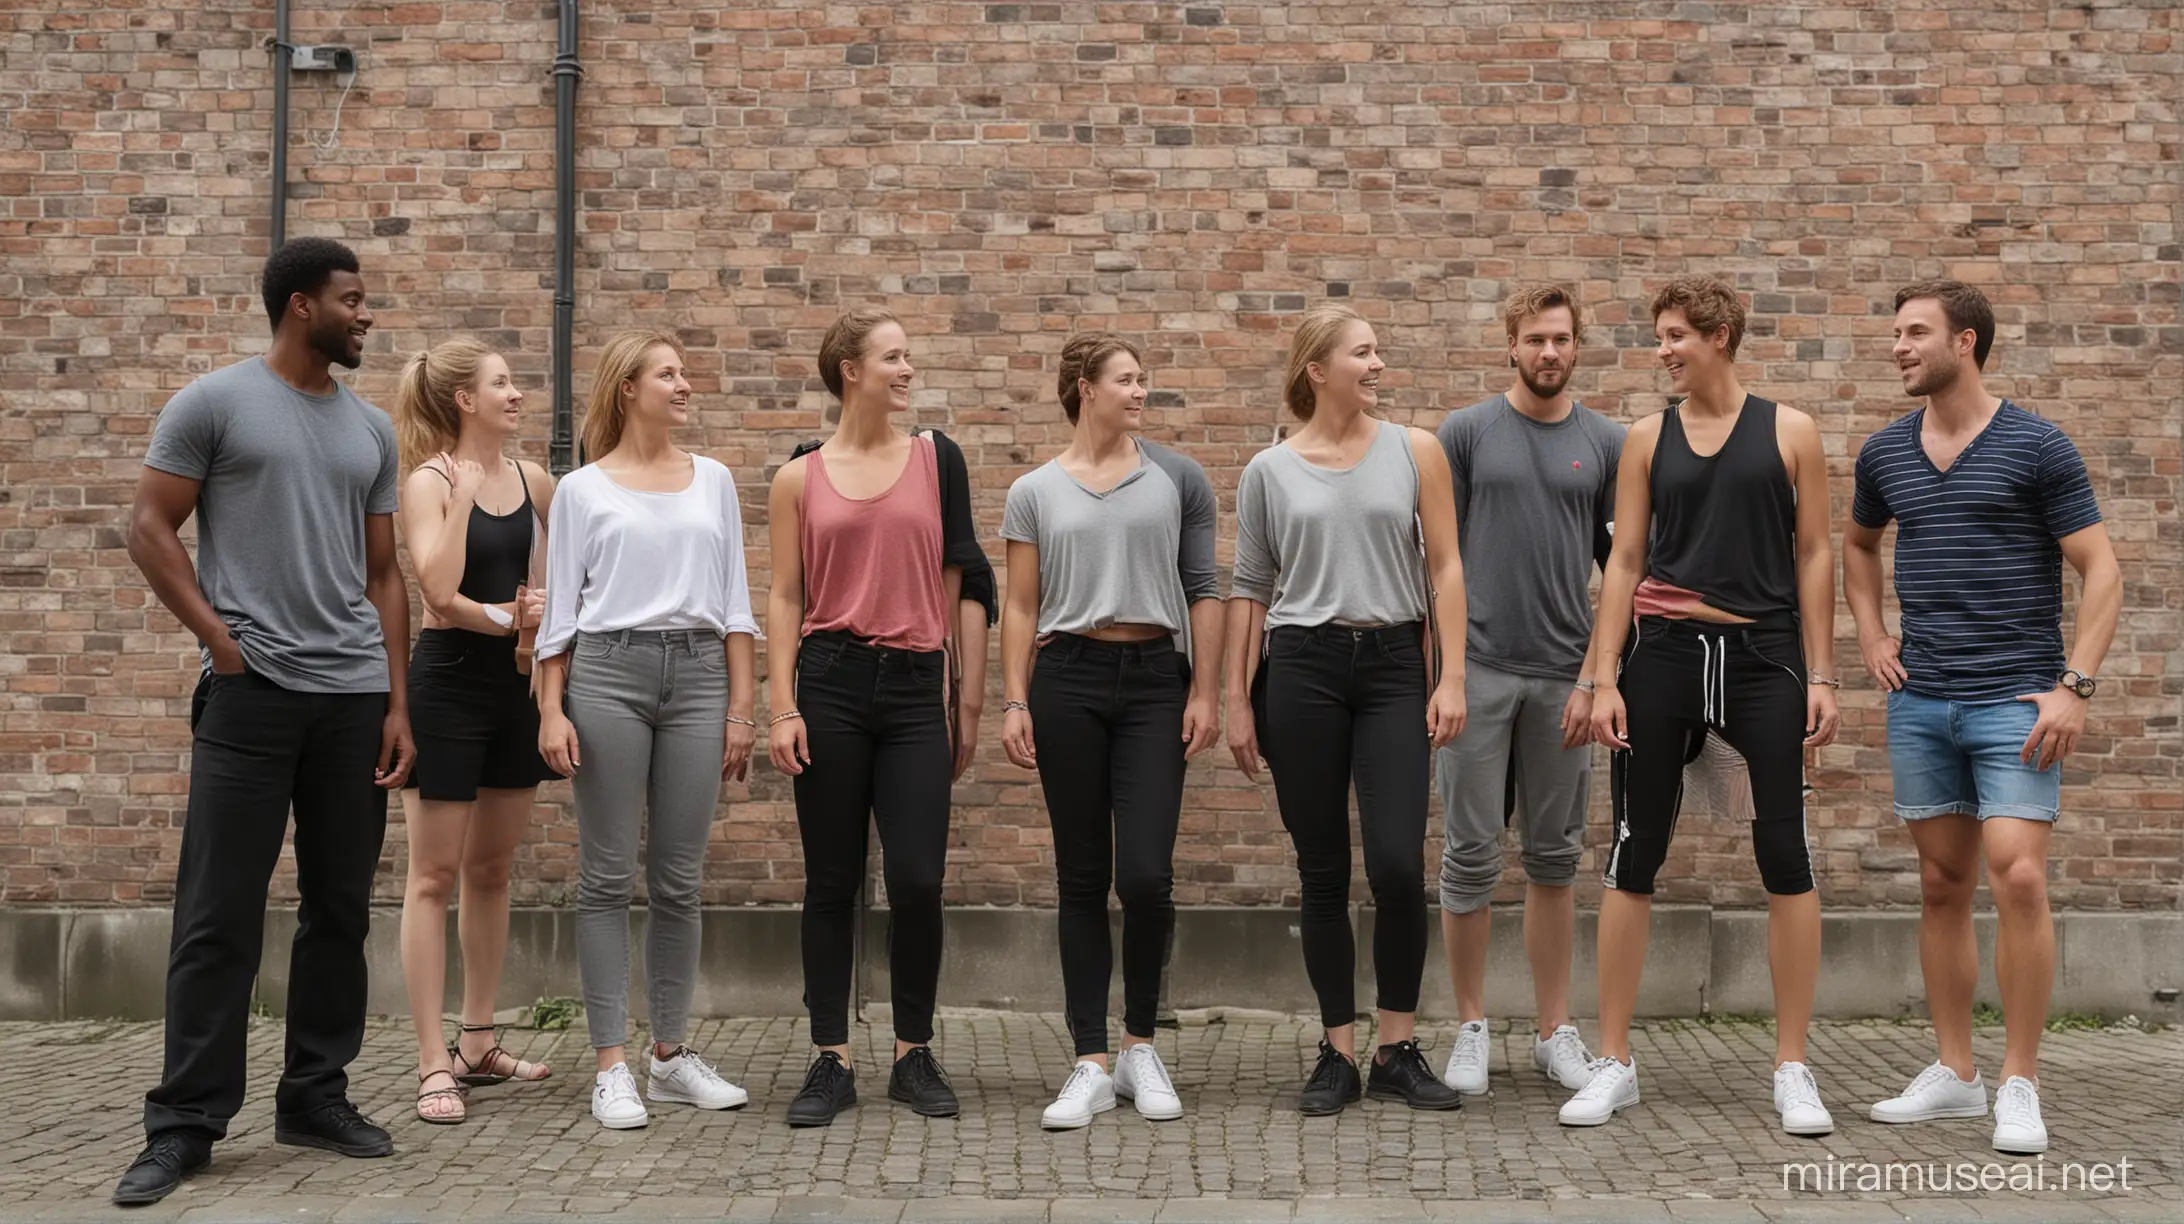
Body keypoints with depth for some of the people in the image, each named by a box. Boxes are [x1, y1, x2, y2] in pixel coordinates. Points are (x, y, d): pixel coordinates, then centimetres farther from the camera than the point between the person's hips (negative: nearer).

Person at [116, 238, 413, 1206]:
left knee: (341, 909, 8)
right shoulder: (213, 403, 1)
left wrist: (398, 703, 8)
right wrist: (220, 639, -9)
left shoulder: (371, 428, 14)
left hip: (356, 697, 5)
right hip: (251, 692, -5)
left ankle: (316, 1097, 19)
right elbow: (149, 529, -1)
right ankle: (185, 1120, 7)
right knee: (220, 914, -2)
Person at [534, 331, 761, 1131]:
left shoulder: (713, 481, 14)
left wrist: (742, 705, 5)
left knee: (680, 880, 5)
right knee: (609, 876, -1)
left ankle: (672, 1054, 15)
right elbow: (560, 611, 5)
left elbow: (735, 603, 12)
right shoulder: (582, 490, 7)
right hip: (608, 672, -2)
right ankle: (611, 1065, 4)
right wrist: (552, 710, -4)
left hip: (698, 674, 3)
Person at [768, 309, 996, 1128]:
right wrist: (781, 707, -5)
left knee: (917, 879, -4)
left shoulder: (937, 459, 7)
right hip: (831, 682, 0)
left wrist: (969, 704, 6)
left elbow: (965, 585, 8)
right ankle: (832, 1061, 16)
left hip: (916, 688, 0)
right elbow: (784, 597, 5)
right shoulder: (799, 477, 5)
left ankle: (915, 1055, 14)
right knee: (832, 882, 5)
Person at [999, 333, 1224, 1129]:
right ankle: (1091, 1065, 12)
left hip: (1155, 679, 0)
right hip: (1068, 678, 1)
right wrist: (1014, 702, -2)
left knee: (1146, 875, -8)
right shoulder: (1035, 493, 8)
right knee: (1082, 878, 5)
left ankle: (1141, 1048, 14)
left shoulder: (1178, 480, 7)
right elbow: (1021, 607, 7)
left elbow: (1204, 591, 6)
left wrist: (1205, 693, -1)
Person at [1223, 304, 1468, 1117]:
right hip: (1302, 665, 0)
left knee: (1398, 864, -10)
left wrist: (1451, 677, -5)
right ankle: (1339, 1053, 16)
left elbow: (1445, 568, 3)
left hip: (1393, 664, 0)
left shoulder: (1415, 452, 6)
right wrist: (1237, 702, 4)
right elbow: (1248, 590, 8)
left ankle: (1399, 1051, 8)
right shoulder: (1268, 471, 6)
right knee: (1322, 872, 5)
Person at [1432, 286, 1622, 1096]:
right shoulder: (1466, 432, 3)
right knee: (1470, 853, 1)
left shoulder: (1607, 444, 7)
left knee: (1554, 856, 9)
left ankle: (1555, 1030, 19)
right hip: (1478, 670, -2)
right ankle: (1471, 1029, 13)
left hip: (1564, 678, 2)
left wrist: (1598, 675, -1)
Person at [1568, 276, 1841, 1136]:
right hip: (1664, 654, 1)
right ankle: (1613, 1064, 12)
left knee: (1785, 856, 0)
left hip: (1763, 655, -1)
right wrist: (1604, 678, -1)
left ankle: (1792, 1070, 12)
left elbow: (1814, 556, 4)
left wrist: (1820, 675, -2)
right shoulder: (1648, 438, 7)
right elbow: (1625, 560, 5)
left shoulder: (1788, 431, 4)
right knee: (1634, 855, 3)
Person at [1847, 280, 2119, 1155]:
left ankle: (2020, 1085, -1)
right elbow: (1857, 543, 28)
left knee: (2017, 879, -13)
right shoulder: (1885, 453, 9)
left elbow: (2101, 569, -6)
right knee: (1942, 887, 9)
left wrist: (2076, 686, -14)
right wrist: (1870, 637, 14)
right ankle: (1954, 1074, 19)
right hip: (1919, 702, 5)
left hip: (2015, 700, -5)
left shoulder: (2036, 447, -5)